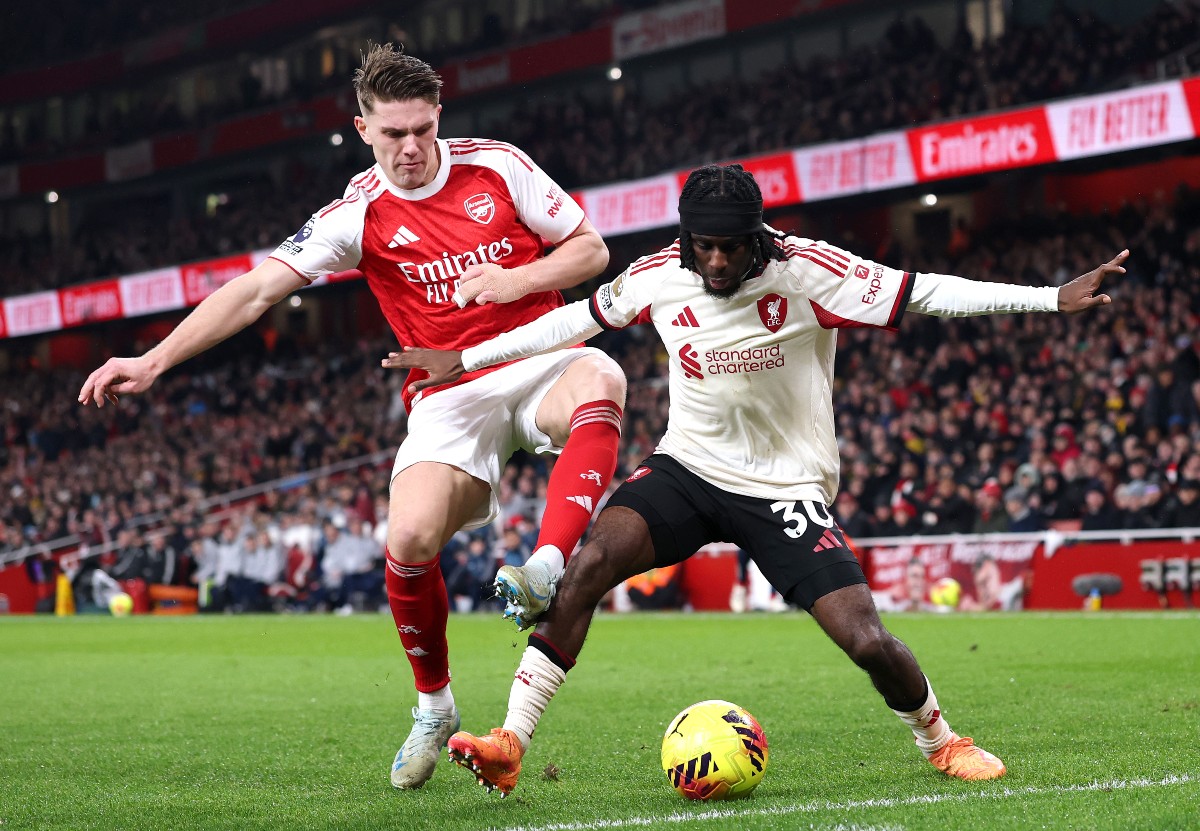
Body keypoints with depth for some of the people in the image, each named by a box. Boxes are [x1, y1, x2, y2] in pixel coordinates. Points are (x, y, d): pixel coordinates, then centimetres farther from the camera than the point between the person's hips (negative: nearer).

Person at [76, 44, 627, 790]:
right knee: (410, 540, -22)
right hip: (450, 393, 0)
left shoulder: (497, 166, 0)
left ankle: (547, 573, -45)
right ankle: (434, 709, 3)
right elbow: (255, 292, -7)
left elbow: (591, 248, 6)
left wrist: (519, 280, -14)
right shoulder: (357, 216, -2)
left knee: (600, 382, -38)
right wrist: (154, 360, -16)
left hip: (541, 360, 0)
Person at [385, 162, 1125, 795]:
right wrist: (464, 360, 15)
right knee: (589, 563, -24)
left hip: (787, 488, -2)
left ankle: (939, 738, 19)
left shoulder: (808, 273, -17)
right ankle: (510, 745, -19)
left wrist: (1055, 298, -22)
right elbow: (578, 320, 11)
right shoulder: (658, 278, -6)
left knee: (867, 640, -14)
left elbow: (925, 293, -16)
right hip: (688, 468, 2)